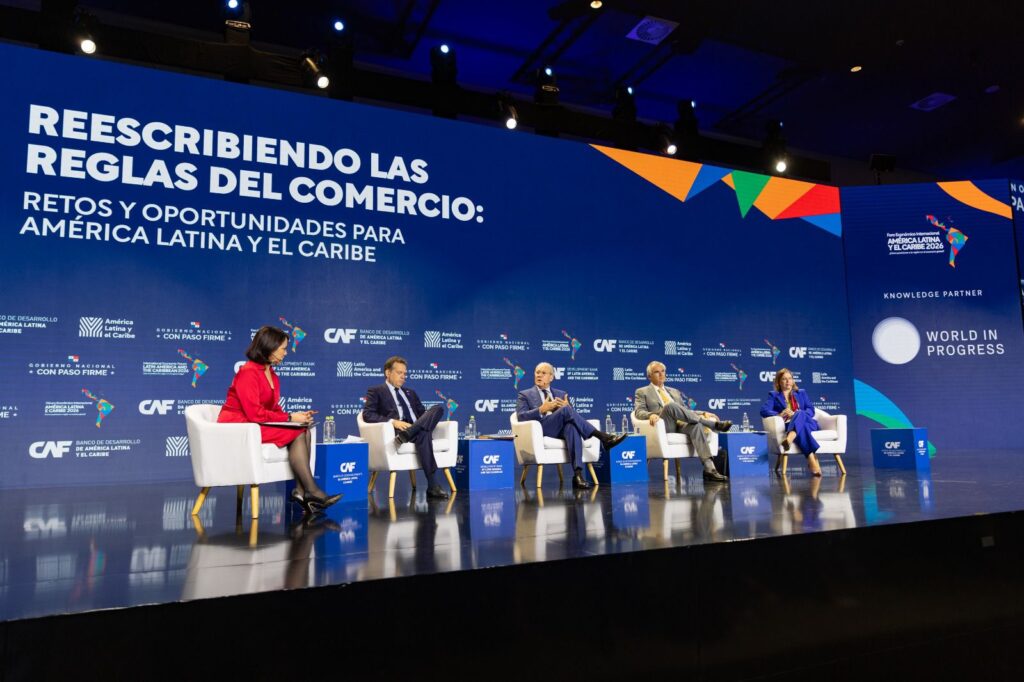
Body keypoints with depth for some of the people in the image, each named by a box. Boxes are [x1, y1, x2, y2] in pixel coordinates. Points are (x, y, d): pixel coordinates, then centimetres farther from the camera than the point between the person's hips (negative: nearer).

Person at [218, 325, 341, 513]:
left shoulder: (272, 376, 13)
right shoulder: (248, 372, -14)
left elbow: (273, 410, 13)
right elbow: (254, 413, -20)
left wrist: (295, 416, -6)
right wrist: (290, 418, -17)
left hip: (257, 426, 8)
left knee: (304, 432, -16)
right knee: (296, 434, -23)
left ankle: (301, 490, -26)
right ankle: (312, 492, -23)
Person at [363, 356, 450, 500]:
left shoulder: (410, 393, 33)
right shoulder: (375, 391, 14)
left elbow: (422, 413, 27)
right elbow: (367, 415, -2)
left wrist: (429, 419, 0)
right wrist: (393, 421, -17)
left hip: (417, 429, 6)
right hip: (396, 431, -6)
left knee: (438, 408, -24)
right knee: (423, 433, -36)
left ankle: (405, 436, -41)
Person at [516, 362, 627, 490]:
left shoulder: (561, 394, 27)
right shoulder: (525, 395, 17)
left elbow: (573, 417, 19)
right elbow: (521, 417, 0)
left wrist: (568, 408, -3)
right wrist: (541, 410, -14)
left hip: (563, 429, 3)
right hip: (542, 430, -3)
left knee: (572, 426, -37)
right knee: (566, 410, -31)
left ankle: (577, 474, -48)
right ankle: (602, 437, -31)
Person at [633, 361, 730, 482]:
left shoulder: (675, 392, 30)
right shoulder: (642, 392, 16)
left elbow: (685, 412, 27)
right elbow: (638, 412, 1)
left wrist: (703, 413, 7)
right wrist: (651, 414, -23)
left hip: (681, 425, 4)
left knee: (695, 425, -31)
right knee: (670, 405, -33)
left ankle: (709, 469, -41)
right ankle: (714, 423, -26)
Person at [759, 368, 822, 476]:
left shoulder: (801, 393, 28)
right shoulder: (773, 395, 20)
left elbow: (811, 410, 11)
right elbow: (764, 410, 1)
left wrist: (796, 414, -11)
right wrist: (779, 415, -20)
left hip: (808, 423, 1)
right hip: (789, 426, -1)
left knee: (800, 414, -37)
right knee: (802, 429, -39)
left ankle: (788, 440, -67)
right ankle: (812, 460, -55)